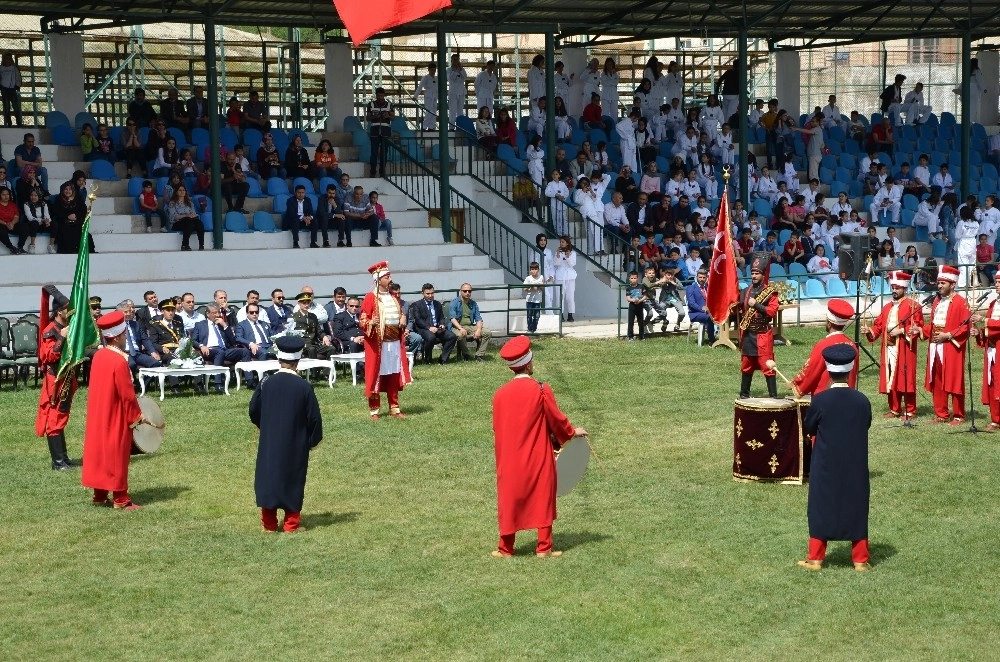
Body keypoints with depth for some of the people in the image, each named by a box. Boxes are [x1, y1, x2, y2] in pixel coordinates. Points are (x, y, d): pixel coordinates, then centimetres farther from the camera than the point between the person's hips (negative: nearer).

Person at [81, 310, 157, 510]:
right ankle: (121, 499, 5)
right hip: (116, 419, -8)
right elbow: (127, 394, -19)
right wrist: (137, 416, -8)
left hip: (98, 417, 8)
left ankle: (99, 496, 21)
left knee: (99, 453, 14)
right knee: (117, 457, -1)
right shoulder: (119, 361, -22)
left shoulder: (98, 356, 4)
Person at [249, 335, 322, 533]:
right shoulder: (304, 386, -13)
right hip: (295, 444, -2)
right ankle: (292, 524, 11)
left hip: (269, 443, 2)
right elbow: (314, 416, -8)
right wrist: (313, 439, 7)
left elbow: (253, 410, 3)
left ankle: (269, 524, 15)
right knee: (293, 479, 9)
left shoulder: (266, 383, -7)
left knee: (268, 477, 11)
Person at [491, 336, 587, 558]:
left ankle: (505, 548, 17)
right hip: (539, 457, -3)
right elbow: (557, 419, -5)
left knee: (510, 500, 12)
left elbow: (497, 429, 4)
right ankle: (544, 548, 12)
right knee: (543, 499, 9)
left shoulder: (500, 394, -4)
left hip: (510, 459, 3)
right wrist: (572, 432, 13)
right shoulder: (541, 390, -14)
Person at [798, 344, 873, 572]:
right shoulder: (862, 400, -8)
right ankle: (860, 559, 15)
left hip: (826, 466, -2)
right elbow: (866, 426, 7)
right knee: (856, 507, 11)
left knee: (822, 506, 9)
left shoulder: (820, 400, -16)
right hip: (855, 466, 2)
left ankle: (815, 558, 13)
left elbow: (808, 428, -3)